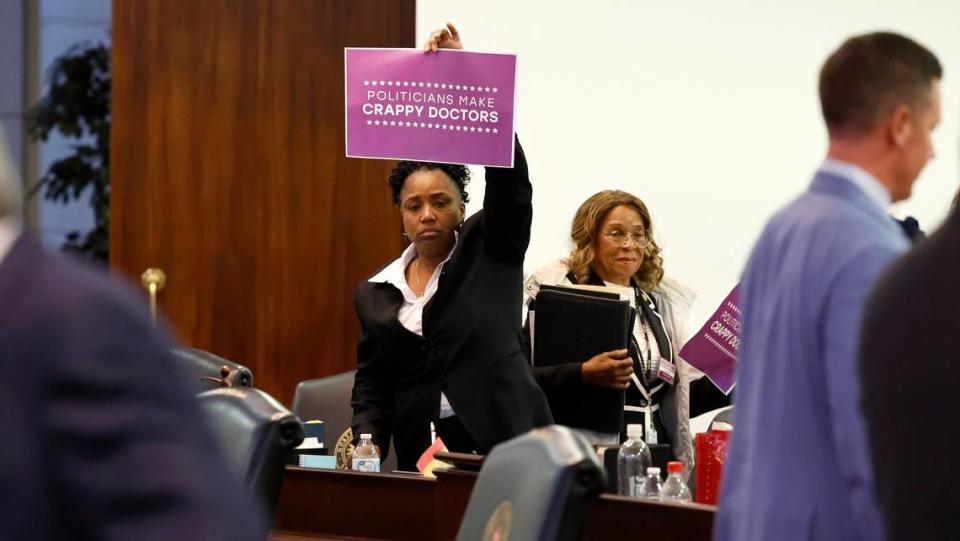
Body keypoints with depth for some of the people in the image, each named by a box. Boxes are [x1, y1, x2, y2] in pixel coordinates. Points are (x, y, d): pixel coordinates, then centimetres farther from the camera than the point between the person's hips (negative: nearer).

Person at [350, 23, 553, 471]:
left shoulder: (491, 250, 7)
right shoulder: (375, 294, 15)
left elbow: (509, 173, -6)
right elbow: (371, 388, 14)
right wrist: (367, 447, -6)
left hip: (507, 446, -2)